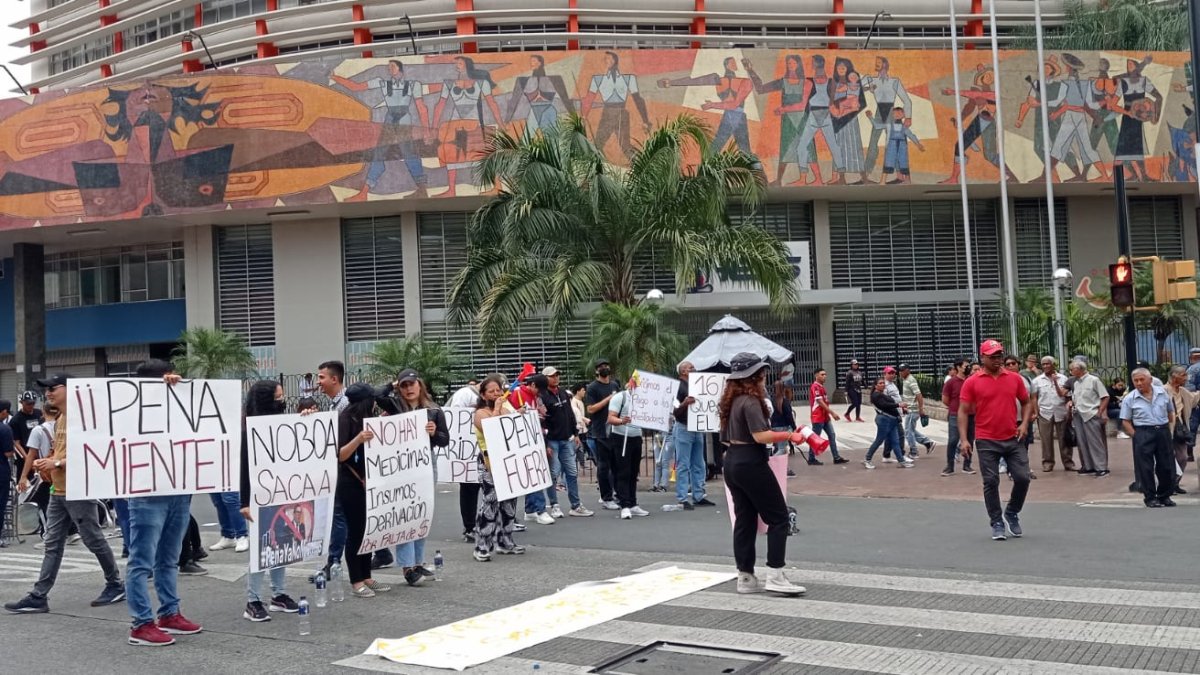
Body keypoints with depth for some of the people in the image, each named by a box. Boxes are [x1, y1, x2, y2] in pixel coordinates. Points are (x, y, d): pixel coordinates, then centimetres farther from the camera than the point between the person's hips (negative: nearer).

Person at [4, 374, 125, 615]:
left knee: (95, 541, 2)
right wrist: (46, 462, 4)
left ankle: (116, 586, 16)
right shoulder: (60, 420, 15)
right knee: (53, 545, 7)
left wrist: (57, 463, -21)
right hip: (58, 492, 9)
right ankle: (38, 597, 7)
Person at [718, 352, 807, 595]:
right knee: (778, 518, -2)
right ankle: (774, 575, -5)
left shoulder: (730, 401, 12)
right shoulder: (750, 401, -15)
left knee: (744, 520, 12)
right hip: (751, 463, -9)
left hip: (732, 463, 9)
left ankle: (745, 577, 14)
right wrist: (789, 435, -15)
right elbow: (761, 436, -22)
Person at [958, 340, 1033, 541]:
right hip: (986, 441, -3)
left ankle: (1012, 512, 26)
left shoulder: (1014, 378, 5)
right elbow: (963, 411, -4)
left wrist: (1024, 423, 0)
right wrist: (963, 439, -12)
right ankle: (997, 523, 13)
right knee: (991, 482, 1)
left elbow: (1027, 402, 16)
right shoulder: (972, 382, -4)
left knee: (1023, 477, 1)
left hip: (1013, 438, 3)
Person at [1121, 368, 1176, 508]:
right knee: (1146, 467, -1)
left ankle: (1165, 495, 23)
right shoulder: (1129, 399, -5)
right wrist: (1136, 437, -10)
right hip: (1143, 434, -3)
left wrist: (1169, 429, 8)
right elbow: (1125, 421, -2)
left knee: (1167, 465, 7)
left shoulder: (1163, 392, 4)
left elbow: (1171, 412, 15)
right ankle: (1150, 497, 9)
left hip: (1163, 432, 3)